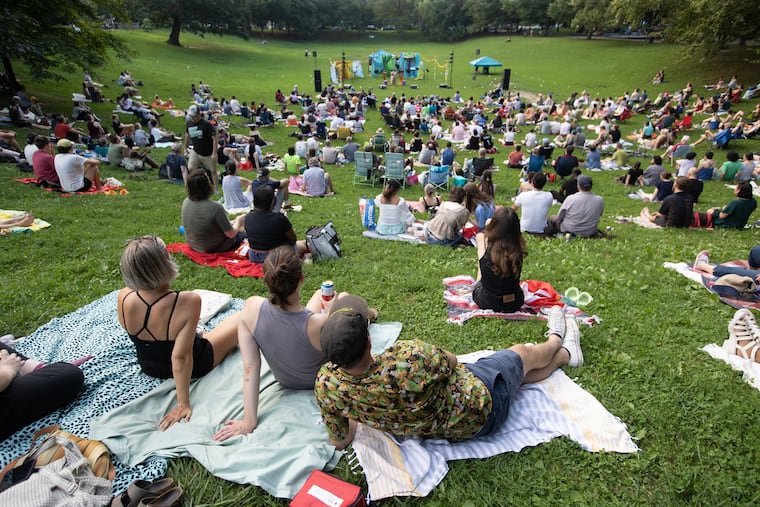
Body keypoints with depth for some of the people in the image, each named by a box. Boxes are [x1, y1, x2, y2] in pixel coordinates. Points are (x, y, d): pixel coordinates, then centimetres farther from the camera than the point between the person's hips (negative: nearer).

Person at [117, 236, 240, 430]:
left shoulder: (124, 298, -24)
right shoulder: (188, 301, -38)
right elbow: (180, 357, -34)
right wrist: (183, 404, -27)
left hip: (149, 367, 5)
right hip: (194, 367, -4)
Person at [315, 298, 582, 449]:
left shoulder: (327, 384, -29)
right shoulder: (407, 357, -43)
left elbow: (340, 441, -10)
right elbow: (450, 362, -18)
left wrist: (361, 413, 6)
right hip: (479, 405, -5)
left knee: (518, 371, 27)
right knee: (523, 353, 23)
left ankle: (567, 354, 55)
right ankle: (556, 342, 58)